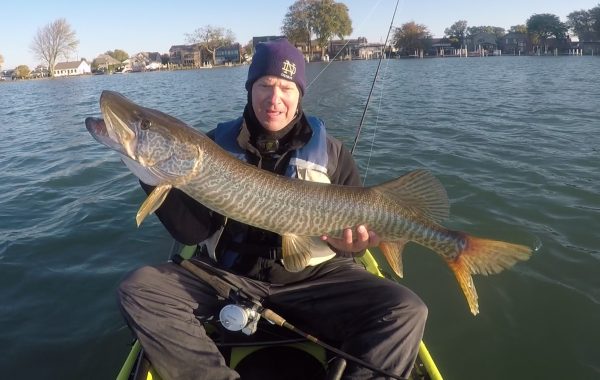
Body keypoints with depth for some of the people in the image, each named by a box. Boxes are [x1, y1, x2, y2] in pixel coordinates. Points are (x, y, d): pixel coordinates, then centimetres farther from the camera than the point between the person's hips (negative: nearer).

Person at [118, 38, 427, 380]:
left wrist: (349, 242, -19)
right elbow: (192, 231, -3)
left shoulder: (331, 152, 2)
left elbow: (357, 224, 4)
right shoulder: (217, 144, 3)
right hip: (226, 272, 2)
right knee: (138, 290, -19)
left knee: (405, 311, -21)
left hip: (312, 277, -1)